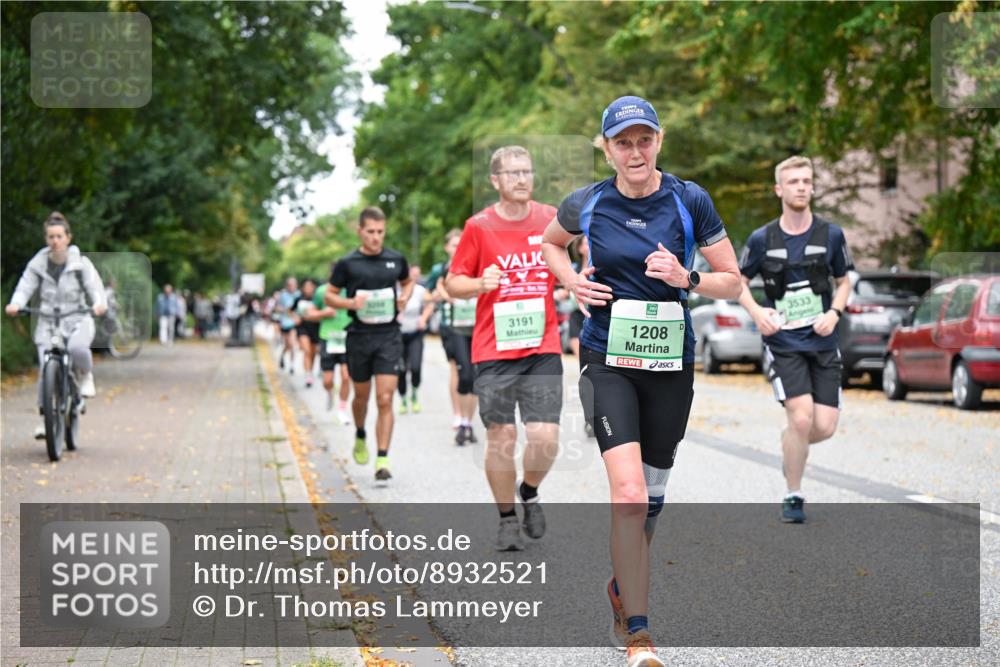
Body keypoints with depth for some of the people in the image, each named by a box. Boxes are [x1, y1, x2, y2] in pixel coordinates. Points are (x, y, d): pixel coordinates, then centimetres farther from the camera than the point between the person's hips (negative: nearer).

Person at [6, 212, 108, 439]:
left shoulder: (81, 263, 0)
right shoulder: (38, 263, 3)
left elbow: (94, 287, -7)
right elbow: (25, 286, -3)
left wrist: (99, 304, -29)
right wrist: (15, 304, -25)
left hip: (77, 320, -2)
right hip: (48, 322, 2)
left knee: (77, 347, -35)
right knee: (46, 369, -11)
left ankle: (86, 376, -1)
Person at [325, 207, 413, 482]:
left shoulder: (396, 259, 3)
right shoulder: (347, 263, -2)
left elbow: (407, 282, 22)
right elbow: (330, 295, 5)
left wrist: (405, 297, 1)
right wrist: (350, 303, -14)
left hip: (389, 336, 0)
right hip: (359, 336, 0)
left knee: (385, 400, -10)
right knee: (361, 395, 16)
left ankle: (382, 460, -10)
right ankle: (360, 436, 46)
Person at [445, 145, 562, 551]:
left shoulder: (552, 220, 4)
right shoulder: (479, 227, -1)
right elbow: (452, 284, 4)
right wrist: (479, 284, -16)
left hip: (542, 350, 1)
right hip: (493, 352, -1)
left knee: (545, 438, -7)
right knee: (501, 439, 1)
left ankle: (529, 493, 24)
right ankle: (507, 518, 21)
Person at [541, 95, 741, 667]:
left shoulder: (690, 200, -4)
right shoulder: (587, 204, -1)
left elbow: (733, 282, 2)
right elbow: (551, 243, 21)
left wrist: (685, 277, -17)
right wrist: (570, 280, 2)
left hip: (671, 363, 2)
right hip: (608, 360, -1)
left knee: (650, 498, 12)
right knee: (628, 492, -18)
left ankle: (622, 589, 41)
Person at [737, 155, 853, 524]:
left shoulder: (831, 234, 1)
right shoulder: (762, 239, -3)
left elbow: (844, 281, 14)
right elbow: (739, 280, 11)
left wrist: (834, 312, -5)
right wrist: (756, 312, -7)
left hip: (823, 342, 2)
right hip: (783, 344, -2)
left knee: (825, 427, -5)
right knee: (801, 418, -17)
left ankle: (790, 447, 32)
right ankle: (793, 497, 3)